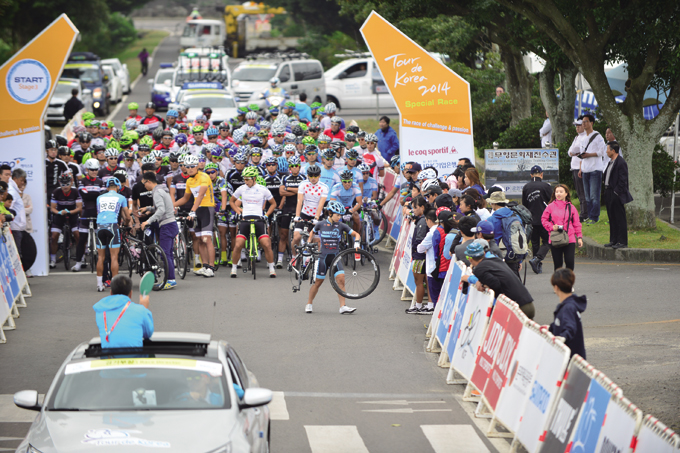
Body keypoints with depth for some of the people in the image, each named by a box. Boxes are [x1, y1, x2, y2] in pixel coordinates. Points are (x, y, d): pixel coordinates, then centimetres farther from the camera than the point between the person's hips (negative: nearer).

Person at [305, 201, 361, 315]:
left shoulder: (341, 226, -1)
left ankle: (343, 307, -12)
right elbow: (312, 233, 19)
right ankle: (309, 304, 23)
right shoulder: (321, 224, -2)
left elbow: (356, 234, 3)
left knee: (341, 279, -13)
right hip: (323, 257, -1)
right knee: (318, 282, 5)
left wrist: (356, 242, -16)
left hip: (335, 257, 1)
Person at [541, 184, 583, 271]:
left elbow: (576, 223, 10)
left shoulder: (571, 207, 7)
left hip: (569, 239, 0)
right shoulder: (551, 206, 5)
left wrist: (579, 237, 4)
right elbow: (543, 219, 9)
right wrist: (551, 227, -8)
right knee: (558, 263, 3)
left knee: (569, 262, -7)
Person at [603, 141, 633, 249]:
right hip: (609, 194, 10)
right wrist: (606, 191, 12)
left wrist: (616, 192, -17)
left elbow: (622, 180, -17)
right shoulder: (611, 162, 16)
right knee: (612, 218, 14)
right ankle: (613, 241, 21)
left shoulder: (621, 163, -14)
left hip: (616, 195, -10)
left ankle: (622, 242, -1)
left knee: (620, 219, -4)